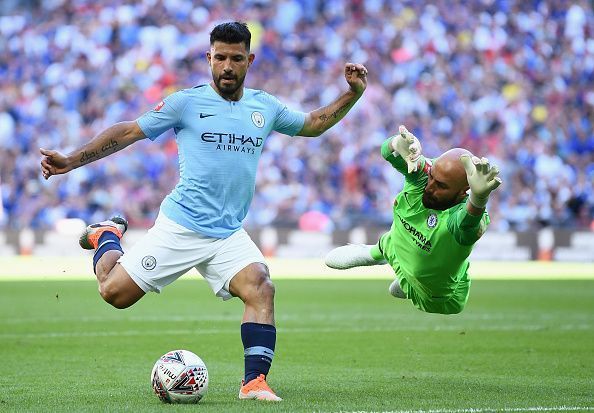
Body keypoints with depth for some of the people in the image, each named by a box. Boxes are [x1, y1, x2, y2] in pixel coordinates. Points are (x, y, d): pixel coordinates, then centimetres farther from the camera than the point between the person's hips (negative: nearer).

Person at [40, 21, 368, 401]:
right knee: (114, 292, -4)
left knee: (261, 288, -24)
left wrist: (352, 94, 14)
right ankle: (107, 236, 29)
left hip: (230, 235, 3)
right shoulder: (187, 102, -1)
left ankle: (255, 382, -23)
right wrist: (71, 161, -4)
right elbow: (128, 131, 2)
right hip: (179, 227, -2)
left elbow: (312, 124, 28)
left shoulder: (265, 107, 11)